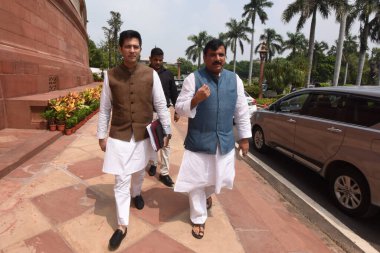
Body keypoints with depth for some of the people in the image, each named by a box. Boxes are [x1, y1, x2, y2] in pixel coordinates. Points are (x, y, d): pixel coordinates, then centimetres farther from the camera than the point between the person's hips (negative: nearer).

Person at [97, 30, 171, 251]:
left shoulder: (151, 74, -5)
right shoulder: (110, 75, -4)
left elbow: (161, 105, -1)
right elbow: (105, 109, 2)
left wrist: (167, 131, -3)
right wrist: (102, 135, 3)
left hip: (144, 135, 1)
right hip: (119, 136, -1)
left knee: (139, 172, 22)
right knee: (121, 180, 3)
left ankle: (136, 193, 54)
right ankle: (122, 225, 18)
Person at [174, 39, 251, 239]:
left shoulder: (235, 79, 4)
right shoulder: (193, 78, -7)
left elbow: (242, 111, 8)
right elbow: (180, 109, -7)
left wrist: (244, 137, 8)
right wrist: (196, 99, -26)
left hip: (225, 141, 4)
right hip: (198, 141, -3)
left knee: (220, 178, 17)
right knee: (197, 182, 7)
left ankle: (207, 194, 55)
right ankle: (198, 219, 32)